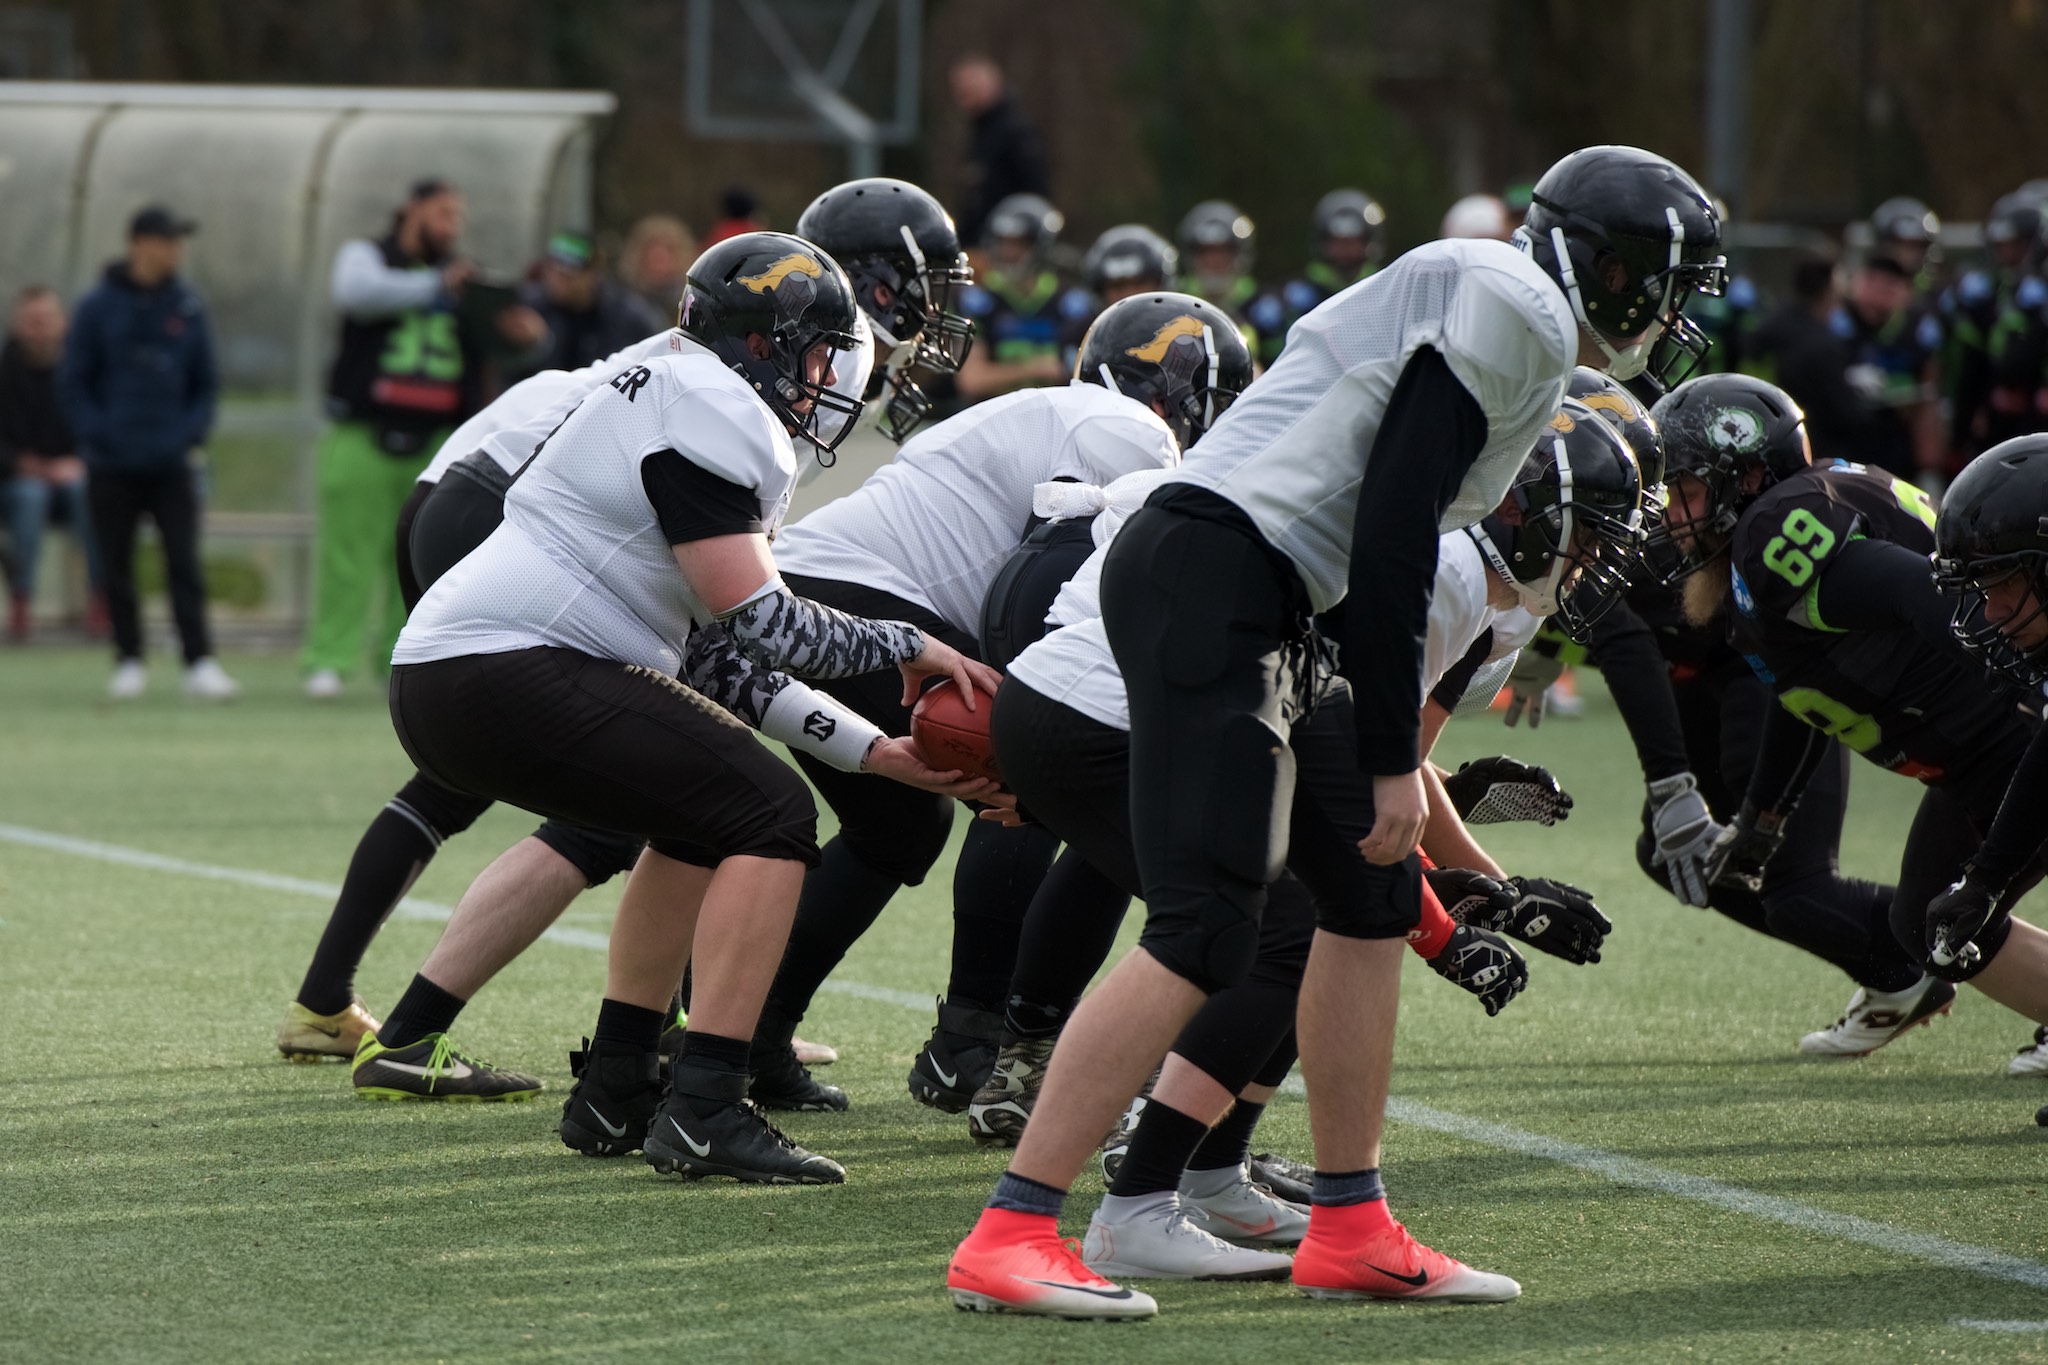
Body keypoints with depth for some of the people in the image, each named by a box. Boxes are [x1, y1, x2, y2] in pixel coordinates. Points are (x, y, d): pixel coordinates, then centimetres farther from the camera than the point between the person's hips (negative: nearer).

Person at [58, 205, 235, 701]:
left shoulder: (188, 308, 4)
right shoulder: (98, 307, -3)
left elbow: (206, 382, 11)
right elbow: (73, 383, 0)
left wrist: (191, 434, -3)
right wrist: (99, 436, -10)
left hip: (171, 466, 1)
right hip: (112, 468, -1)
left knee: (185, 563, -8)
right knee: (117, 568, 6)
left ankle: (200, 663, -12)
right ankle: (129, 662, 16)